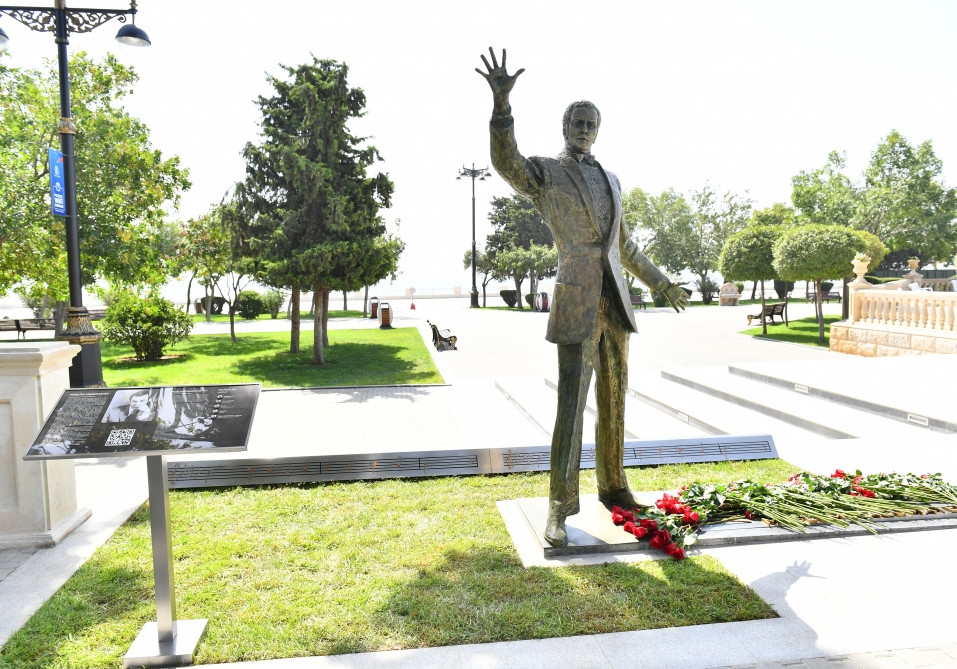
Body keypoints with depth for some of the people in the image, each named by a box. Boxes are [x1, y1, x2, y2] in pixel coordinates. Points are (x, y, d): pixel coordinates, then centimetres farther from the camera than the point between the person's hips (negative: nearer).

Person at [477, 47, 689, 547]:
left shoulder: (609, 181, 20)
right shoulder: (542, 173, 2)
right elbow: (505, 161, -23)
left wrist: (663, 284, 29)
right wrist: (501, 101, -36)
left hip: (614, 300, 7)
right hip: (576, 301, -6)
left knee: (614, 399, 11)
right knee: (571, 404, -10)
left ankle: (613, 486, 26)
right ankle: (560, 508, -1)